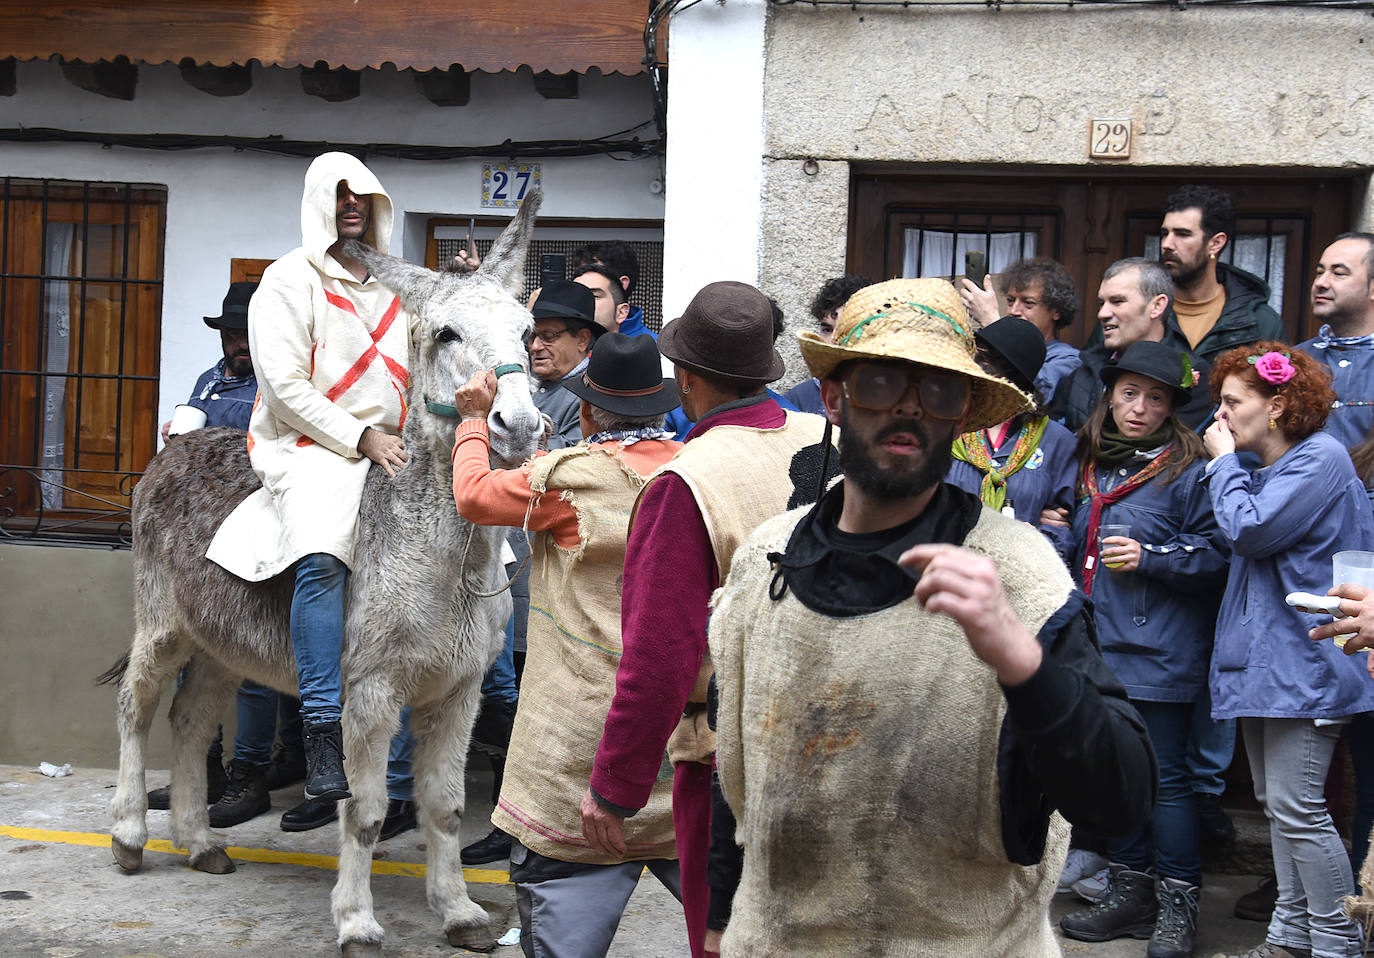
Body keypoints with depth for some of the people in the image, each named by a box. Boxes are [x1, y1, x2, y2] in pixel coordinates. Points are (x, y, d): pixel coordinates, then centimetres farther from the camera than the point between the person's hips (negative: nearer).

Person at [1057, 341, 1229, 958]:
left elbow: (1216, 551, -10)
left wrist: (1148, 557, -17)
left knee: (1164, 776, -2)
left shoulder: (1187, 471, -8)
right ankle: (1129, 893, 25)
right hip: (1101, 647, 7)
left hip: (1160, 652, -7)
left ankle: (1178, 906, 10)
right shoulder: (1094, 467, 14)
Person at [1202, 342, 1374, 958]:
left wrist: (1223, 463, -7)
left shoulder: (1320, 458, -12)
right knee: (1273, 803, 13)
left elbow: (1249, 531, -18)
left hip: (1302, 659, -10)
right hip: (1264, 655, 10)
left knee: (1296, 807, -9)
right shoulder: (1266, 468, 17)